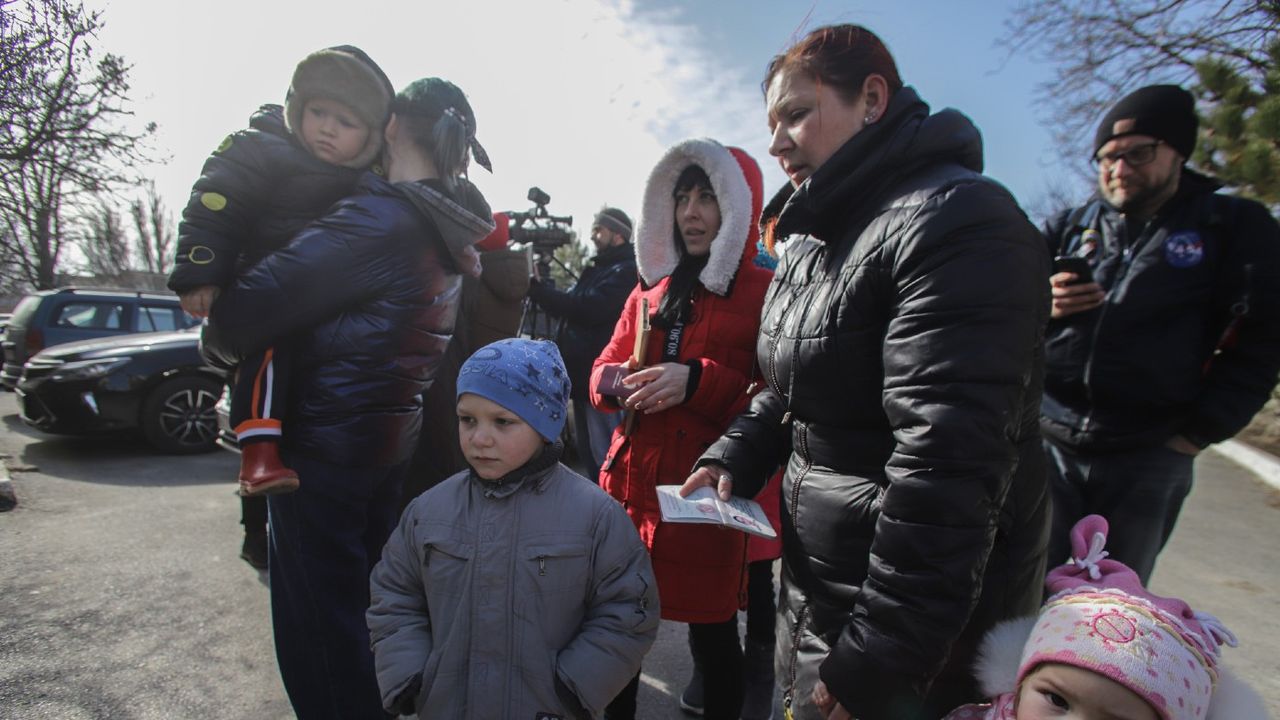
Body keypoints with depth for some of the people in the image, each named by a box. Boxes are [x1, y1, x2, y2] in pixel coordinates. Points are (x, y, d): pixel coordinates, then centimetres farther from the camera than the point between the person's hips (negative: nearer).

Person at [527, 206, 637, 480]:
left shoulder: (627, 271, -10)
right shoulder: (598, 269, 20)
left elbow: (590, 309, -22)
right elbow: (567, 307, 17)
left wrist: (539, 290, -14)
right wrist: (542, 285, -1)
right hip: (584, 376, 10)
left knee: (602, 457, -7)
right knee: (586, 451, 19)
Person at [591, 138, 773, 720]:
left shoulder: (764, 292, -4)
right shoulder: (650, 289, 14)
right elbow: (606, 365, 16)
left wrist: (697, 381, -22)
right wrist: (612, 380, -7)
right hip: (631, 481, 5)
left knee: (711, 630, 9)